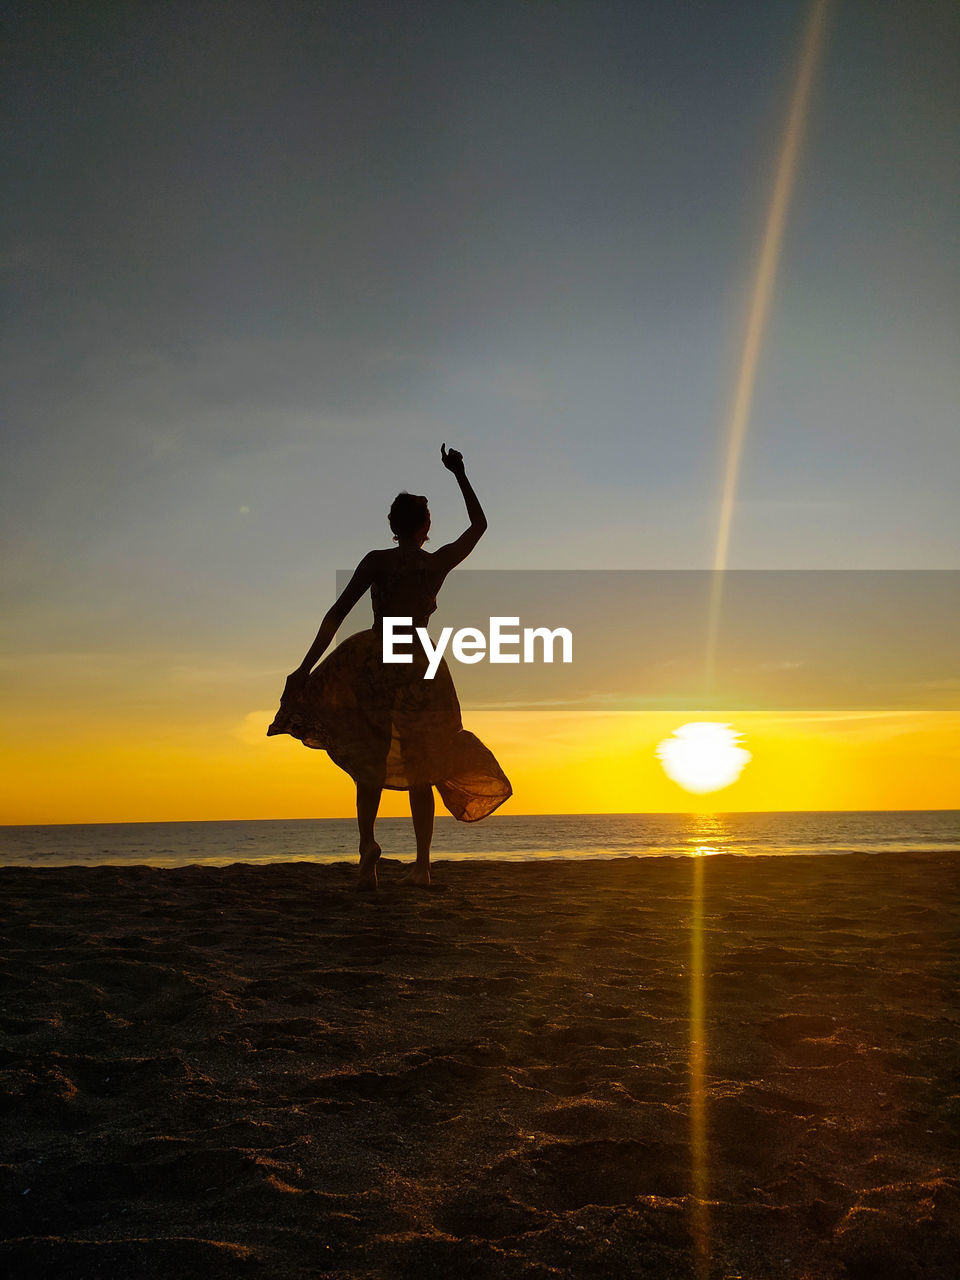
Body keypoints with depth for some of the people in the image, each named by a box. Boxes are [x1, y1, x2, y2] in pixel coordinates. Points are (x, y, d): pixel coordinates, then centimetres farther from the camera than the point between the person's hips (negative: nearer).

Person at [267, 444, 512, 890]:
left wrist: (305, 668, -9)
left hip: (374, 665, -1)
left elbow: (337, 613, -9)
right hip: (420, 668, 1)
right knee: (421, 769, 12)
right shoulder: (439, 562, 1)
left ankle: (368, 843, -16)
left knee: (370, 761, 9)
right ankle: (422, 865, 12)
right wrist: (460, 475, 25)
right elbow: (479, 523, 19)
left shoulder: (376, 561, -3)